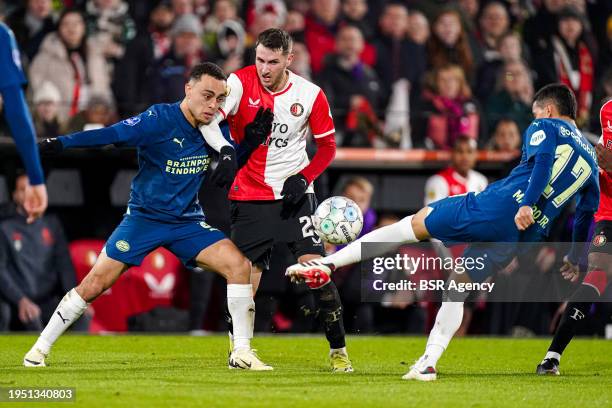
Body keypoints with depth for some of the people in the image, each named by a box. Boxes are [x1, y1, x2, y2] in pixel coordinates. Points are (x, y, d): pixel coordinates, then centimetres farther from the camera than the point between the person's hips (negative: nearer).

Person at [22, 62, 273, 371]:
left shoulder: (213, 125, -3)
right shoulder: (160, 120, -20)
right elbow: (114, 134, -27)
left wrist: (229, 154, -9)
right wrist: (62, 143, -37)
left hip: (187, 221, 4)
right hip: (144, 217, -4)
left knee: (238, 265, -16)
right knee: (95, 284, -7)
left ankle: (241, 353, -8)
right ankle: (40, 349, 10)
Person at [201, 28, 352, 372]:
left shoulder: (310, 95, -4)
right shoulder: (241, 82, -8)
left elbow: (327, 147, 7)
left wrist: (303, 178, -8)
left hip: (293, 194, 0)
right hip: (249, 197, 0)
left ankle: (338, 349, 0)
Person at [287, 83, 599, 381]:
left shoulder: (545, 127, 8)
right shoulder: (591, 157, 25)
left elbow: (543, 160, -13)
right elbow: (588, 213, 24)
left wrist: (527, 203, -25)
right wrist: (575, 258, 32)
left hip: (498, 207, -5)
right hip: (525, 235, 5)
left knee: (414, 224, 5)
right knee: (457, 287, 18)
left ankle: (327, 263, -4)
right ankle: (428, 362, 6)